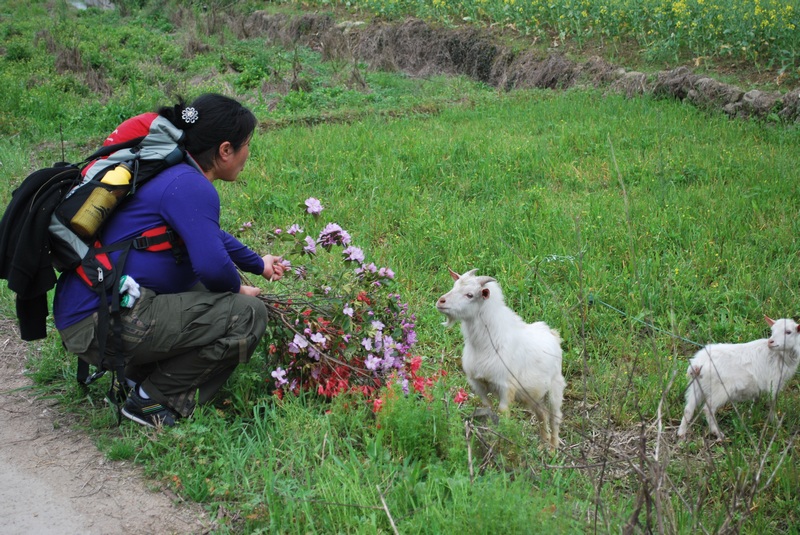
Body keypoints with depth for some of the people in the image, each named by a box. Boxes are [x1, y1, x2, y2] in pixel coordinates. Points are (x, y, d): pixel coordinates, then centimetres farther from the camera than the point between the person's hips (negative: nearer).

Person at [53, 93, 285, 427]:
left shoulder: (174, 174, 16)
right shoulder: (191, 187, -16)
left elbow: (208, 235, 34)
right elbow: (212, 265, -25)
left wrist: (258, 264, 44)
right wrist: (237, 288, -2)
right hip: (103, 322, -11)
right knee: (248, 315, -13)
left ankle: (139, 375, 17)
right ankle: (153, 400, -2)